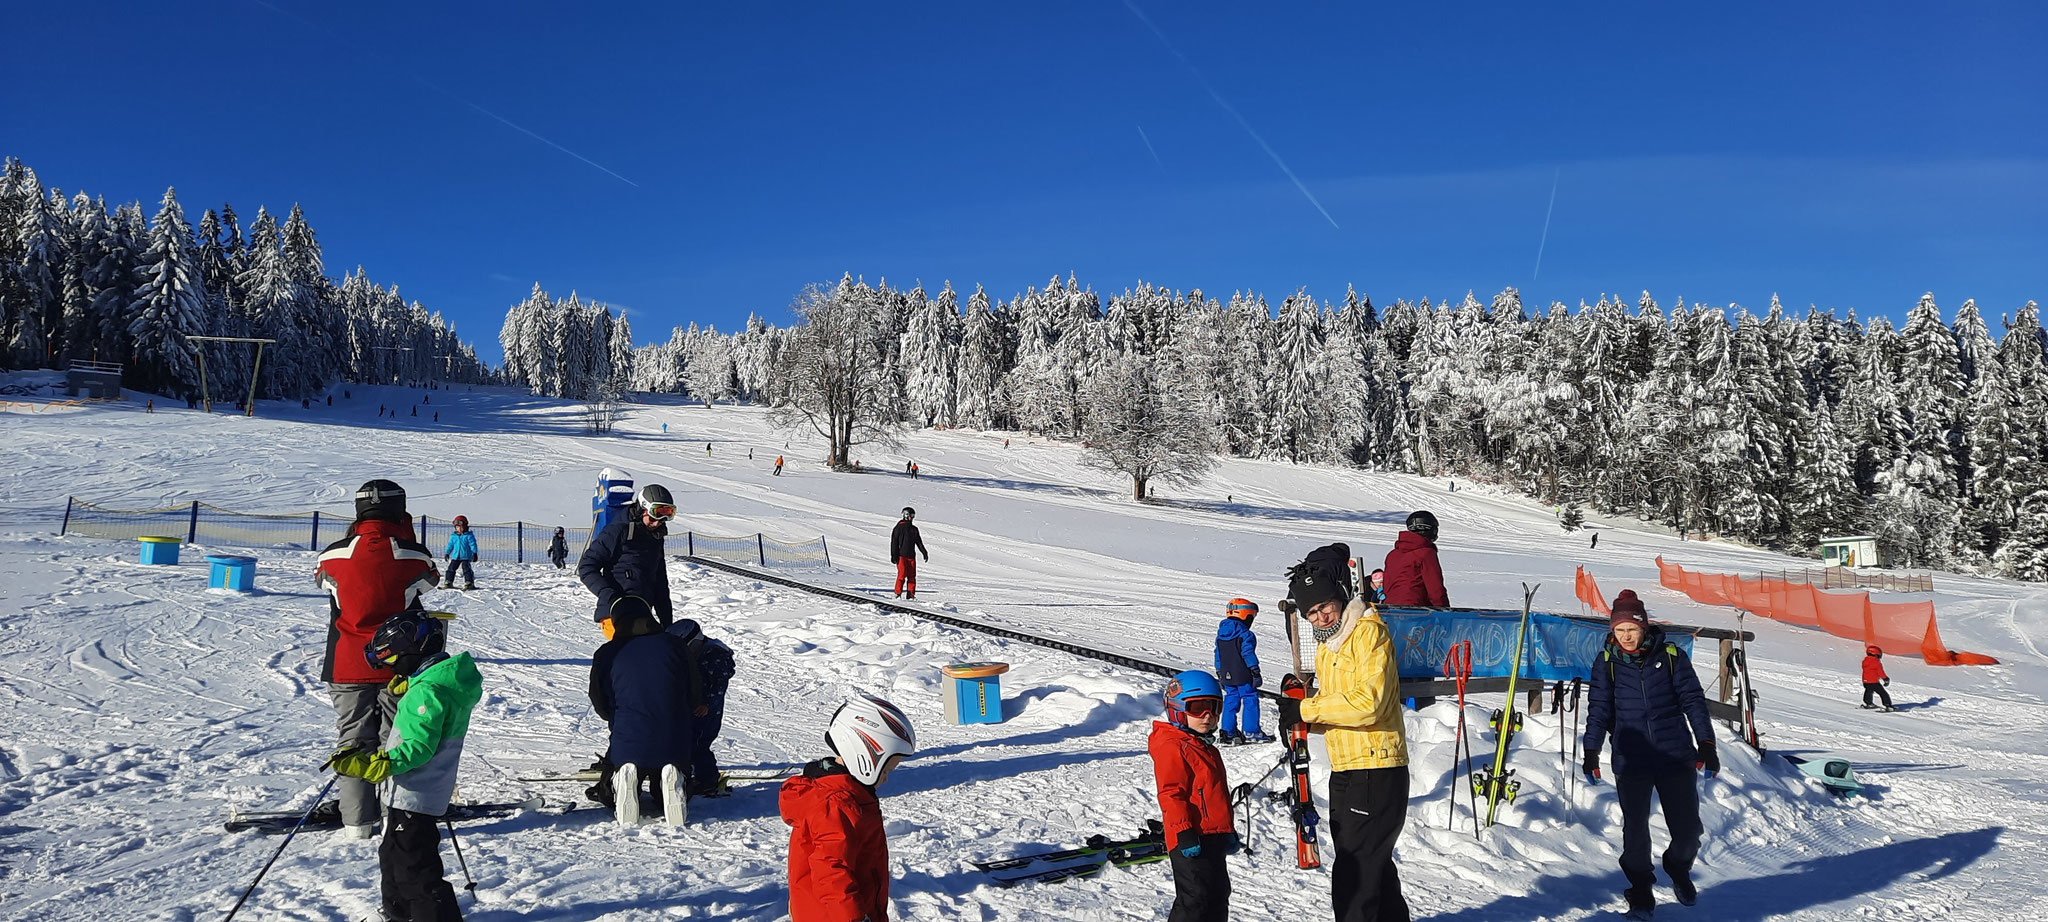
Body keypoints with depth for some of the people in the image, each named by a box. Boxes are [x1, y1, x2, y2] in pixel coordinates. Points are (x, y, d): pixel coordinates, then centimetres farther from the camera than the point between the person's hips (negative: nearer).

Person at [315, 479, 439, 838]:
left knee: (353, 739, 10)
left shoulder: (335, 555, -6)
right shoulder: (413, 556, -10)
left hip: (348, 666, 1)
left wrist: (353, 537, 15)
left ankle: (358, 819, 9)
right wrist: (406, 535, 12)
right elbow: (428, 578, 11)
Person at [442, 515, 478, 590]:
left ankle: (469, 583, -11)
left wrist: (474, 553, -12)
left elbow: (473, 544, -7)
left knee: (466, 568, -12)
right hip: (455, 556, 5)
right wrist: (447, 553, 17)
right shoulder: (453, 536, 10)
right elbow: (450, 545, 18)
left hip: (466, 556, -5)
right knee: (451, 568, 5)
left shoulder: (469, 536, -4)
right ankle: (448, 582, 13)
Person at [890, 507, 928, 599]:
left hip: (911, 556, 5)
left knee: (912, 576, 1)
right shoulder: (899, 527, -1)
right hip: (901, 556, -5)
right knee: (902, 574, -13)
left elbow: (919, 542, 21)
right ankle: (898, 593, -5)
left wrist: (924, 553, 11)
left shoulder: (914, 529, 16)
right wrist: (894, 555, -9)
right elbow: (894, 541, -3)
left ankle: (910, 594, 6)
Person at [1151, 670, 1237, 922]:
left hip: (1214, 837, 10)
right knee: (1195, 897, -10)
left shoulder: (1207, 749, 20)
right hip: (1191, 841, -10)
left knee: (1218, 894, 16)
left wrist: (1228, 831, 27)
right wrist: (1184, 832, -23)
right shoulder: (1172, 748, -12)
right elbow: (1170, 794, -19)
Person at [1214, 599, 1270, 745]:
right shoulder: (1246, 635, -13)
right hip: (1243, 677, -7)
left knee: (1230, 701, 12)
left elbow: (1218, 656, 14)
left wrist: (1219, 674, 21)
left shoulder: (1220, 635, 10)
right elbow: (1248, 655, -17)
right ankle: (1251, 732, 2)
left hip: (1227, 677, 7)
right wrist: (1255, 673, -11)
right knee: (1250, 700, 2)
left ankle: (1228, 732, 9)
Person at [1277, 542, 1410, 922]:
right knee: (1372, 863, 23)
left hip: (1376, 773, -9)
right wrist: (1303, 716, -1)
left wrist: (1306, 708, -18)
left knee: (1352, 876, -7)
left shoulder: (1369, 631, -14)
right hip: (1345, 772, 9)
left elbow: (1368, 702, -24)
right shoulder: (1327, 645, 15)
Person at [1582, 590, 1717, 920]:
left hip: (1676, 757, 0)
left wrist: (1706, 744, -2)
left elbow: (1693, 700, 3)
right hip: (1631, 762, 0)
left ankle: (1679, 870, 35)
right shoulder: (1606, 662, 1)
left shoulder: (1671, 656, 0)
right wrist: (1591, 753, -1)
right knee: (1635, 831, 1)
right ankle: (1641, 891, 21)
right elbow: (1598, 709, 4)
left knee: (1688, 830, 4)